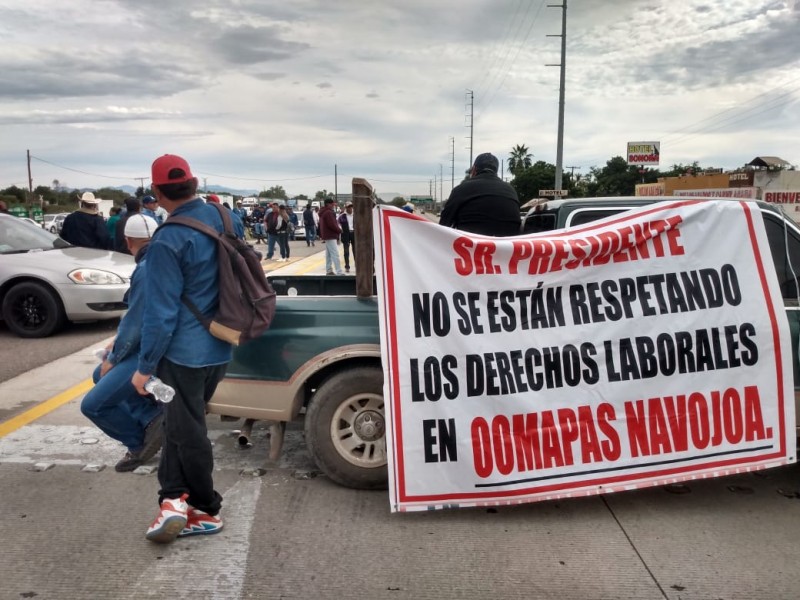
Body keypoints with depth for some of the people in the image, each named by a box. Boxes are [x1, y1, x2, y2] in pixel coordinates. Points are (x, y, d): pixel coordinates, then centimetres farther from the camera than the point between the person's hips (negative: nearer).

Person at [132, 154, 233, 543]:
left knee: (187, 431, 7)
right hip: (219, 348, 7)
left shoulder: (168, 240, -20)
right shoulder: (223, 217, 0)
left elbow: (161, 312, -17)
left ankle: (206, 511, 20)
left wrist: (145, 366, -8)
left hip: (184, 352, -7)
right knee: (181, 423, 20)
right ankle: (175, 498, 22)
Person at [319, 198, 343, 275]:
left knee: (328, 254, 14)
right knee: (335, 254, -13)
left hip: (326, 236, 11)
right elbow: (332, 225, -22)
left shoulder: (323, 212, 17)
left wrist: (321, 236, 25)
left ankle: (329, 270, 19)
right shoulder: (329, 212, -16)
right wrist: (339, 230, -6)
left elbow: (321, 225, 22)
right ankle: (339, 272, -17)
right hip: (331, 236, -11)